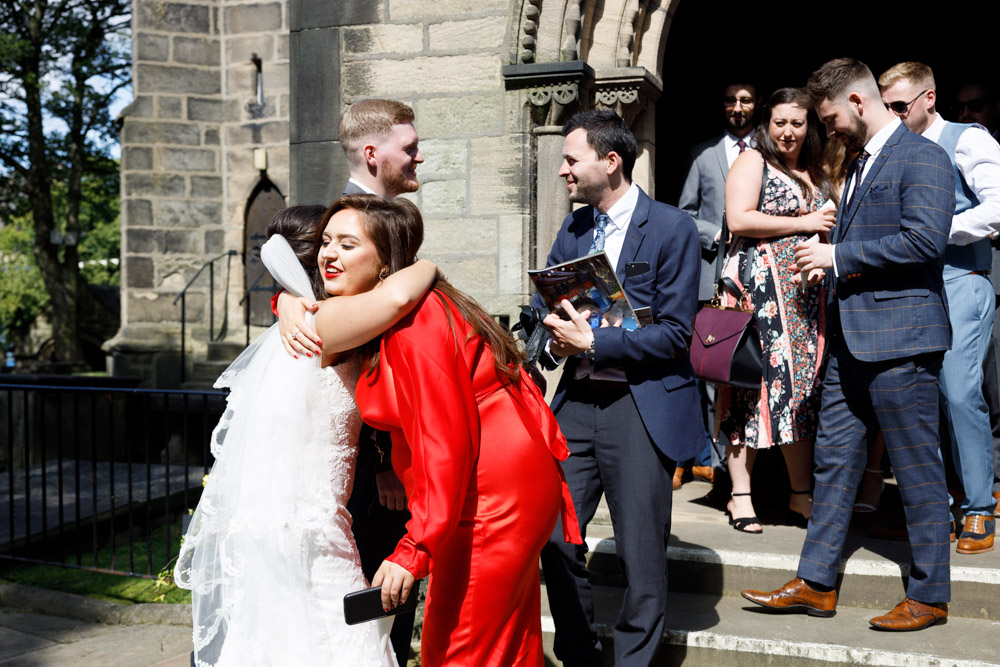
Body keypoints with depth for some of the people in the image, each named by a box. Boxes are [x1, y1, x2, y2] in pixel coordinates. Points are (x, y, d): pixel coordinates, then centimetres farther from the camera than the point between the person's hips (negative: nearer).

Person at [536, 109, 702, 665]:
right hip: (576, 401, 6)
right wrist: (556, 343, -7)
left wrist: (592, 343, -16)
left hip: (642, 406, -5)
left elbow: (674, 333, -11)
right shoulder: (573, 230, 14)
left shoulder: (672, 228, -5)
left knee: (642, 553, 3)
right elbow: (542, 310, 16)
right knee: (557, 540, 6)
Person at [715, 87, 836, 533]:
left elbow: (825, 231, 33)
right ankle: (741, 496, -3)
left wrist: (831, 230, 10)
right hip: (760, 286, -6)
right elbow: (739, 220, -13)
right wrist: (802, 223, -10)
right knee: (754, 379, -8)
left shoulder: (815, 175, 23)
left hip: (806, 291, 7)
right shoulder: (752, 162, 2)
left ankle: (802, 497, 9)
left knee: (804, 384, 3)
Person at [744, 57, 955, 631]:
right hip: (851, 338, 9)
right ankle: (817, 585, 19)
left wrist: (840, 255, -15)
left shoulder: (922, 156, -9)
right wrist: (831, 264, 8)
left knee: (919, 471, 2)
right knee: (834, 460, 10)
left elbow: (925, 239, -21)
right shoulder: (862, 161, 20)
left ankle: (931, 595, 16)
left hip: (900, 339, -9)